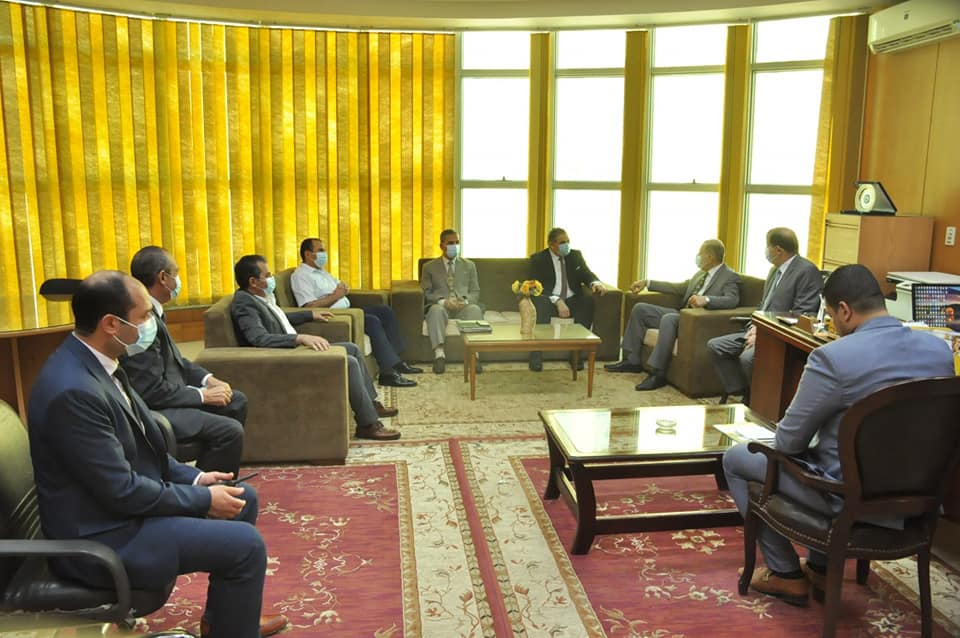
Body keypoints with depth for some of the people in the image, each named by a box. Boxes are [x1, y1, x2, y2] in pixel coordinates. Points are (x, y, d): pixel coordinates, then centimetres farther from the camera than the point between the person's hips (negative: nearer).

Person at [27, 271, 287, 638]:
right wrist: (204, 499, -15)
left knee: (243, 500, 15)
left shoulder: (92, 363, 1)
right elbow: (123, 493, -26)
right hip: (101, 537, -10)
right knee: (245, 544, -15)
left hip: (120, 496, 10)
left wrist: (193, 477, 2)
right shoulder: (74, 390, -29)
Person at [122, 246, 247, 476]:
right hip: (153, 409, -11)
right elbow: (153, 391, -25)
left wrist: (208, 379, 4)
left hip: (165, 393, 11)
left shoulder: (151, 312, 5)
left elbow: (173, 360, 17)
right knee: (230, 431, -20)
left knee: (237, 401, 16)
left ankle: (223, 472, 25)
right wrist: (203, 395, -14)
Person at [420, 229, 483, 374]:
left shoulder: (469, 265, 19)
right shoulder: (429, 267, 14)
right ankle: (439, 354, -41)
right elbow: (426, 293, 5)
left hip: (463, 306, 1)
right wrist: (443, 301, -15)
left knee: (475, 309, -35)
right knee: (436, 309, -38)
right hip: (441, 306, -1)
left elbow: (475, 292, 13)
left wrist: (466, 301, -11)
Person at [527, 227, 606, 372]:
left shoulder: (575, 255, 12)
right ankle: (536, 354, -34)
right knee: (540, 302, -37)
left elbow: (586, 274, 5)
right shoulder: (538, 259, -2)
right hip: (549, 302, -3)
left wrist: (596, 283, -21)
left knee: (588, 300, -28)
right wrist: (557, 301, -26)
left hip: (572, 301, 4)